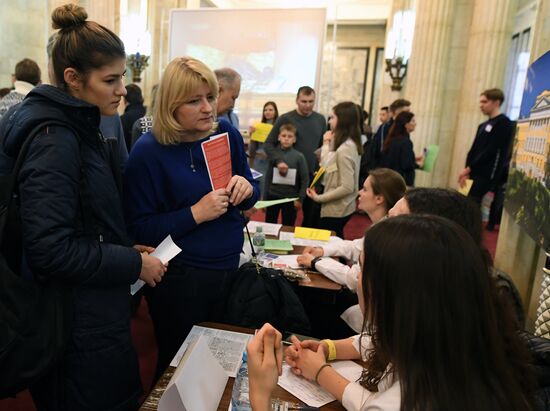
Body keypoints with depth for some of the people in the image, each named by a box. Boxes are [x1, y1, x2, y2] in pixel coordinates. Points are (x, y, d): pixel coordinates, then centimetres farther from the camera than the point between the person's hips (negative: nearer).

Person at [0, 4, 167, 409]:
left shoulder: (81, 130, 8)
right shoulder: (54, 141, -21)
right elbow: (51, 250, -27)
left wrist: (126, 249, 6)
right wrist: (133, 264, -18)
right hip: (80, 328, -9)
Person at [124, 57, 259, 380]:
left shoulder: (228, 135, -1)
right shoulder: (149, 151, -15)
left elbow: (249, 196, 9)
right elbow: (139, 228, -16)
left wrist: (247, 189, -14)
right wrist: (195, 214, -25)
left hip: (230, 268, 5)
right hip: (179, 279, -4)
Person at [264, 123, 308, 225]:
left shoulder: (299, 157, -7)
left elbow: (305, 179, -6)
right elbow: (268, 176, 1)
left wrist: (300, 199, -8)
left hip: (290, 198, -1)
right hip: (273, 196, 2)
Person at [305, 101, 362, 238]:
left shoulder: (344, 150, -23)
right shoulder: (352, 144, 5)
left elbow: (347, 187, -23)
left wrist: (318, 198, -16)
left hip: (335, 211, -9)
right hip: (342, 208, 9)